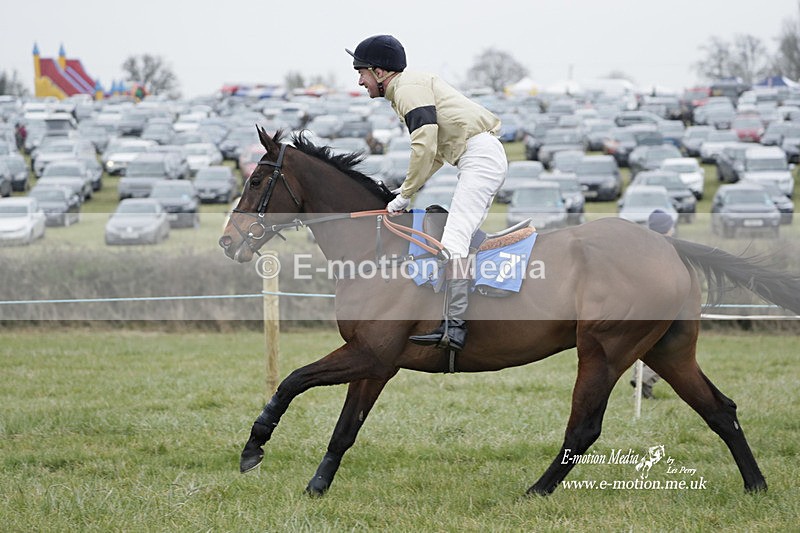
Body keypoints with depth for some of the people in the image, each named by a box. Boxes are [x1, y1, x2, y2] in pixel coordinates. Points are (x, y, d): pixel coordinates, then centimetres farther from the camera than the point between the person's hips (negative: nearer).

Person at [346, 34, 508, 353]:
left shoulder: (409, 88, -8)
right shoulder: (412, 86, 24)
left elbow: (425, 148, -18)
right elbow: (437, 152, 24)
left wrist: (404, 196, -12)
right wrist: (408, 192, 15)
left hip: (480, 156, -12)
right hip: (484, 159, 12)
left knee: (453, 240, -20)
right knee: (460, 239, 14)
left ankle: (455, 327, -28)